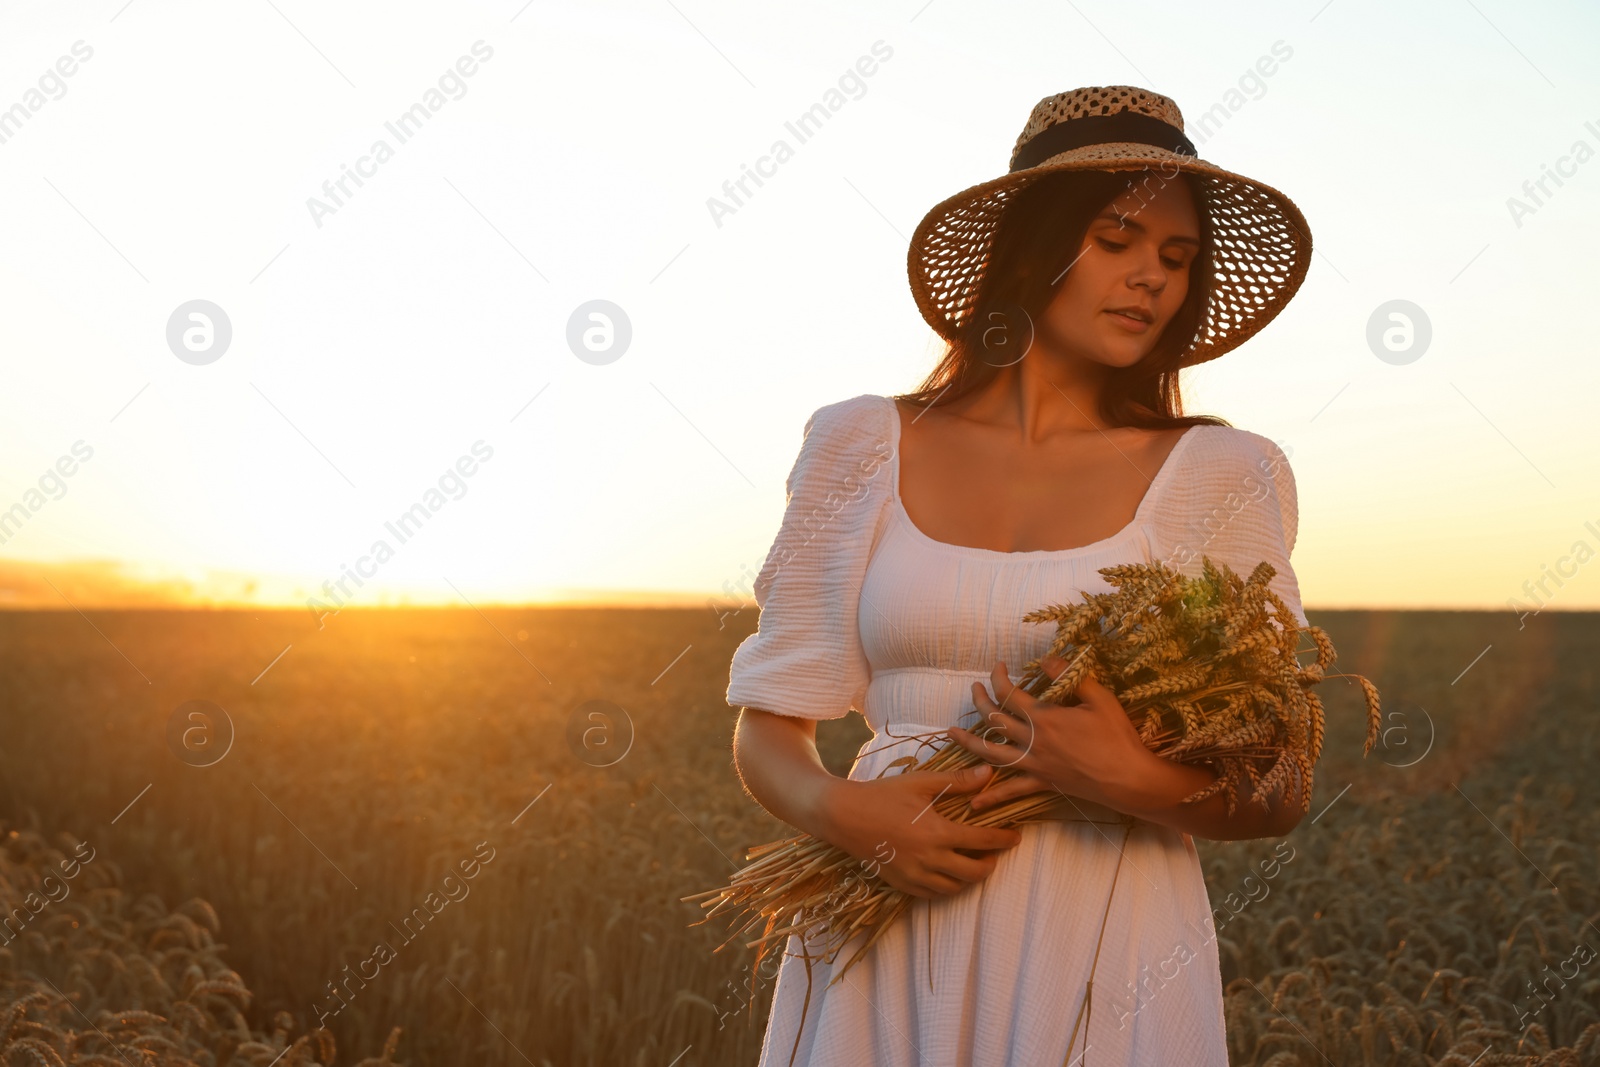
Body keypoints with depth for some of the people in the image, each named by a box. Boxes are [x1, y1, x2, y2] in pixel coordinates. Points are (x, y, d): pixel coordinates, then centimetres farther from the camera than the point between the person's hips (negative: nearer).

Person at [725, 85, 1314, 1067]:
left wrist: (1135, 781, -18)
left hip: (1109, 951, 0)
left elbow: (1278, 796, 1)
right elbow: (770, 727, 5)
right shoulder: (864, 446, 2)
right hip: (882, 954, 1)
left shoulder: (1218, 474, -1)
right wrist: (841, 811, -15)